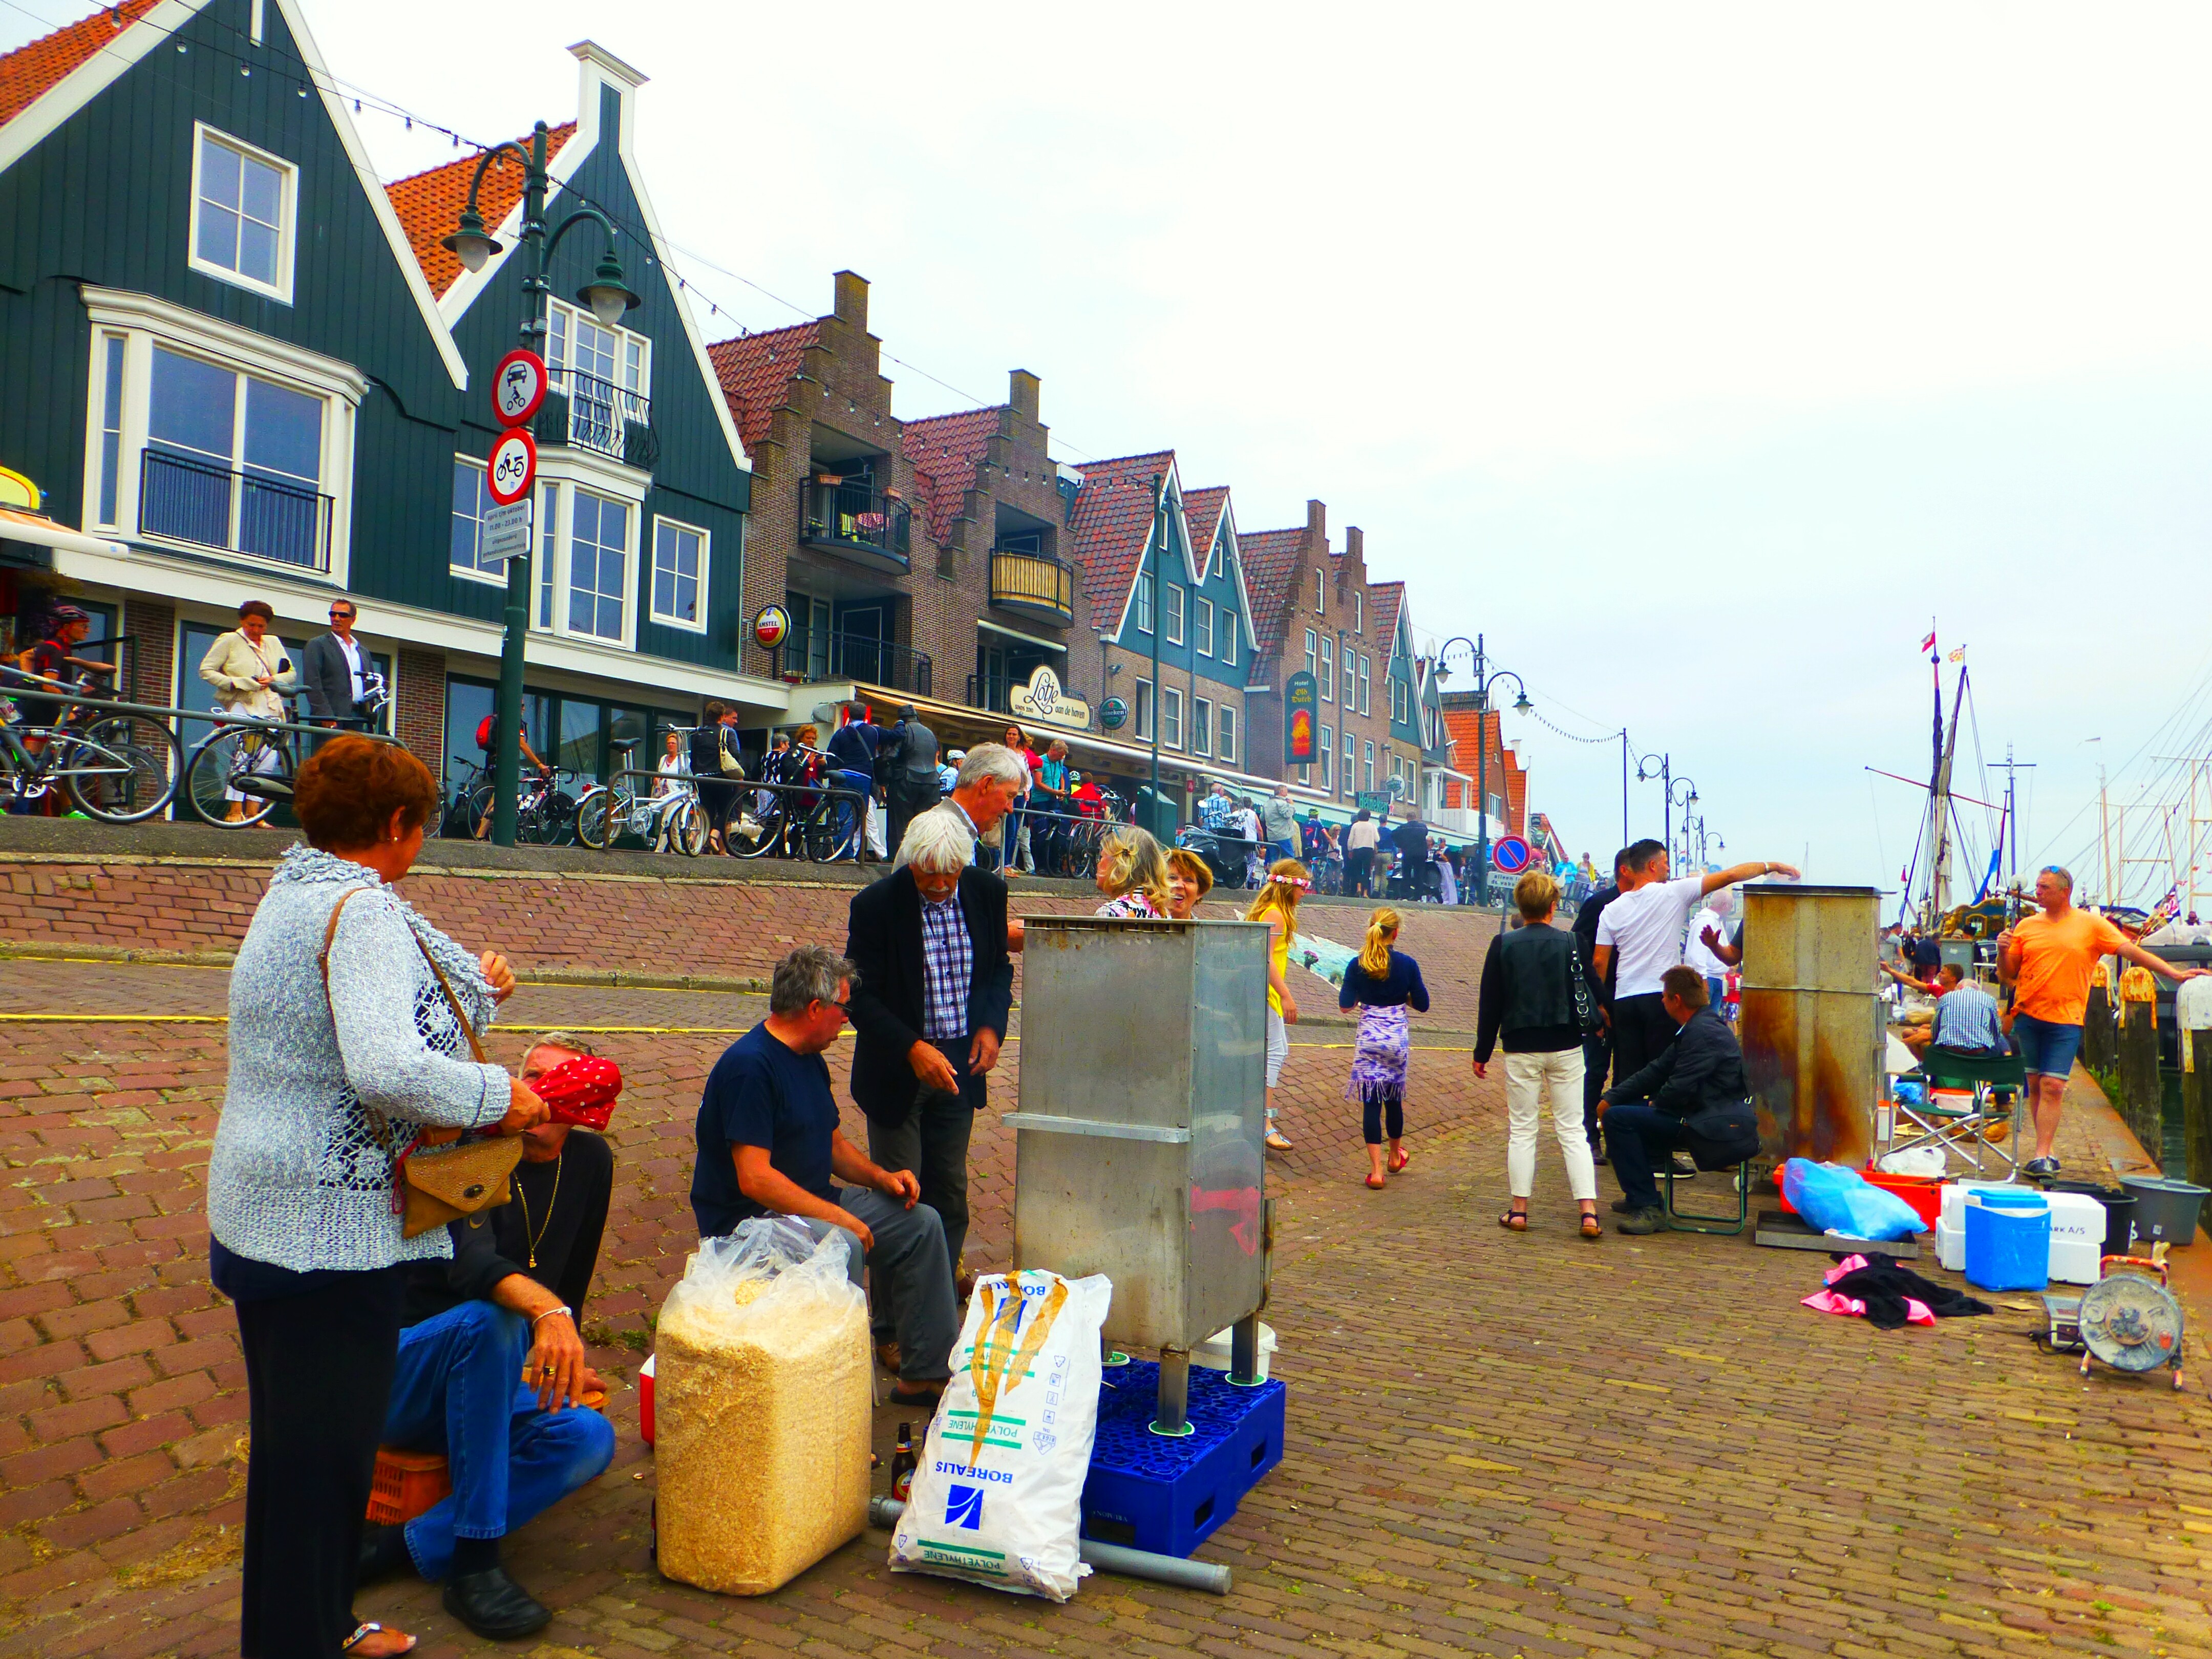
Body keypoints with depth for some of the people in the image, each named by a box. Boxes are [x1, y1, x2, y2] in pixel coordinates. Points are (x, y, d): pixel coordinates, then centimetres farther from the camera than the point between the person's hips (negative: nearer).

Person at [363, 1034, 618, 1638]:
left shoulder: (590, 1162, 3)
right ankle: (474, 1562, -32)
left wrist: (561, 1361, 21)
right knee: (489, 1318, -37)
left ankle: (408, 1546, -22)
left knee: (590, 1439, -25)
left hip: (492, 1384, 5)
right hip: (404, 1377, -5)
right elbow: (471, 1265, -35)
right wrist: (547, 1309, -51)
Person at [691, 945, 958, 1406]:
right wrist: (836, 1215, -26)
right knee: (842, 1246, -35)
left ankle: (928, 1374, 7)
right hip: (747, 1219, -10)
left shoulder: (809, 1060, 11)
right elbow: (754, 1179, -27)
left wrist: (880, 1176, 3)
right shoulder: (749, 1066, -21)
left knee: (921, 1223, 1)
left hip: (812, 1200, 10)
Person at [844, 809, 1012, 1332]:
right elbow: (860, 995, -12)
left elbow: (1000, 966, 12)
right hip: (896, 1070, -4)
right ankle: (892, 1327, 15)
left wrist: (992, 1025, -5)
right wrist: (912, 1048, -23)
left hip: (959, 1067, 4)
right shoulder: (876, 904, -15)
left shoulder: (988, 892, -3)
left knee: (949, 1196, 11)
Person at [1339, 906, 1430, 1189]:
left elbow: (1345, 1006, -7)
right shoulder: (1407, 964, -7)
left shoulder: (1358, 966, -7)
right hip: (1398, 1039, 1)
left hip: (1369, 1039, -1)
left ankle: (1376, 1169, -5)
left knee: (1371, 1102, 0)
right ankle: (1396, 1156, 38)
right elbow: (1422, 1005, -1)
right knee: (1394, 1098, 18)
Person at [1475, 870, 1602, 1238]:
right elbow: (1595, 991, 4)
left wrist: (1482, 1052, 7)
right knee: (1573, 1130, 6)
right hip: (1566, 1049, 0)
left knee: (1521, 1130, 8)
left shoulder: (1503, 945, -4)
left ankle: (1519, 1211, 13)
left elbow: (1490, 1003, 0)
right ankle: (1589, 1212, 1)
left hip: (1521, 1051, 0)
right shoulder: (1572, 942, -4)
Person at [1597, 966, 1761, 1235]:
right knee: (1623, 1109, 18)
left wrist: (1656, 1104, 1)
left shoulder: (1702, 1033, -19)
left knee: (1618, 1118, -16)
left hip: (1718, 1130, -11)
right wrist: (1611, 1097, 8)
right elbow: (1658, 1070, 16)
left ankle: (1648, 1207, -13)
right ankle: (1640, 1195, 26)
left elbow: (1679, 1090, -22)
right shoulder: (1697, 1028, 15)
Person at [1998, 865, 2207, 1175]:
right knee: (2035, 1085, 7)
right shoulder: (2026, 926, 9)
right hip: (2027, 1016, 3)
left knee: (2053, 1086, -11)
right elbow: (2008, 974, 12)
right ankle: (2047, 1151, 18)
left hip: (2065, 1019, -3)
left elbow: (2130, 951, 1)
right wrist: (2003, 952, -8)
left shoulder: (2091, 924, 3)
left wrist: (2175, 973, -4)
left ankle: (2042, 1156, -10)